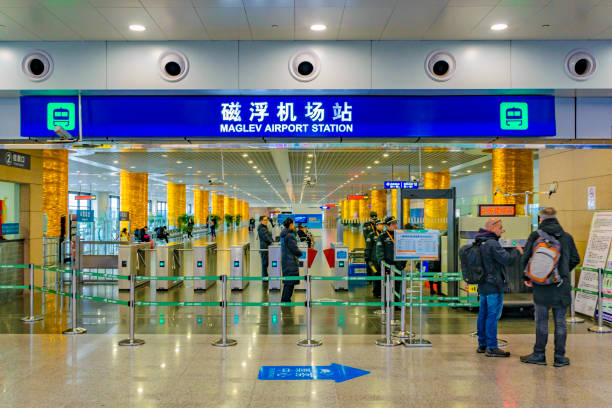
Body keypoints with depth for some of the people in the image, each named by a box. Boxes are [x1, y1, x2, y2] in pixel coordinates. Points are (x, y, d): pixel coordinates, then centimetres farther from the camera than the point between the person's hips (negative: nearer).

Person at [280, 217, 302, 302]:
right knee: (290, 282, -2)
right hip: (291, 261, -9)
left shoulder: (283, 234, 8)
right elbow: (295, 249, -19)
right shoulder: (290, 236, -20)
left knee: (287, 281, 16)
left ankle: (284, 299, 23)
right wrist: (302, 254, -1)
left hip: (285, 260, 9)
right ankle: (285, 300, 2)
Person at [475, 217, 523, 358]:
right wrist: (517, 251, -3)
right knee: (493, 316, -5)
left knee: (483, 314, 13)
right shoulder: (492, 244, -18)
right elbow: (508, 260, -19)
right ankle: (491, 348, -1)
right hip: (494, 286, -9)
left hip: (483, 286, 9)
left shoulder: (480, 243, 11)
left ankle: (482, 344, 20)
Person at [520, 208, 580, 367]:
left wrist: (527, 278, 10)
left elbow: (525, 259, -4)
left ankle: (539, 355, 12)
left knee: (541, 321, 6)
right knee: (560, 322, 7)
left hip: (541, 287, -1)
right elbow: (575, 259, 9)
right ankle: (560, 357, 12)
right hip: (561, 288, 1)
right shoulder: (567, 237, 2)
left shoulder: (535, 236, -4)